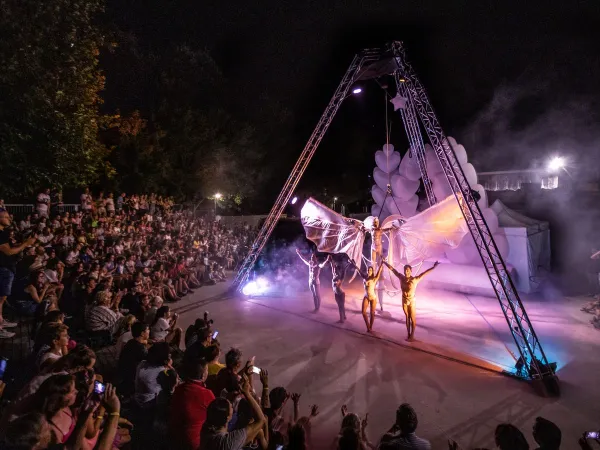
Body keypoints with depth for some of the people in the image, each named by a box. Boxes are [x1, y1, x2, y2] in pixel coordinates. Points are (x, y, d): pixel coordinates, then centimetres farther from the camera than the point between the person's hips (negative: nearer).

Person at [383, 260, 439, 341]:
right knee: (407, 318, 14)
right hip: (404, 301, 4)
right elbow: (392, 269, 0)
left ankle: (412, 335, 19)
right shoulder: (401, 277, -6)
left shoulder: (415, 279, -18)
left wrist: (433, 267, -37)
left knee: (412, 318, 8)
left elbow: (425, 273, -26)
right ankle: (408, 335, 25)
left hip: (412, 301, -4)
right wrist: (385, 262, 6)